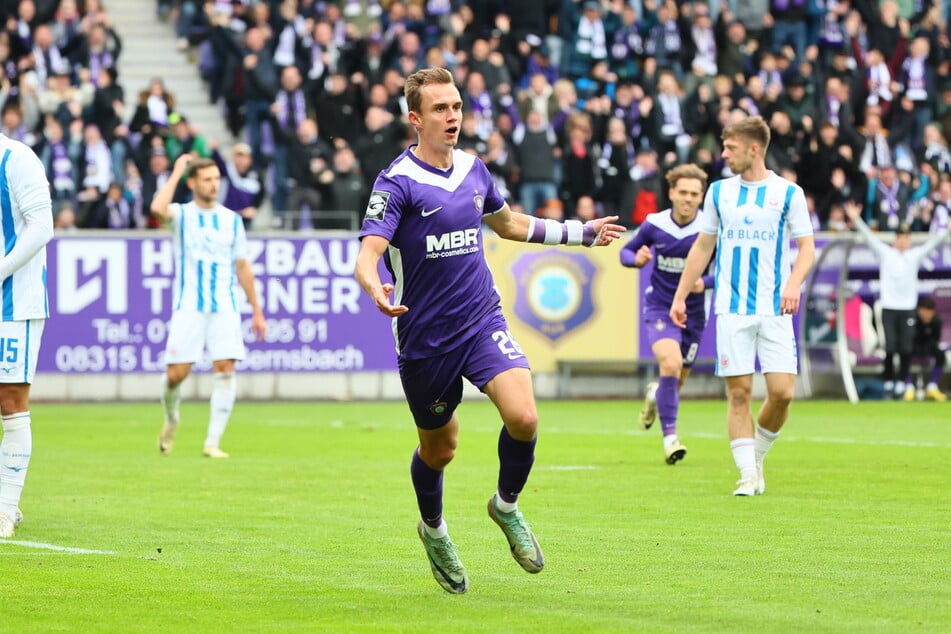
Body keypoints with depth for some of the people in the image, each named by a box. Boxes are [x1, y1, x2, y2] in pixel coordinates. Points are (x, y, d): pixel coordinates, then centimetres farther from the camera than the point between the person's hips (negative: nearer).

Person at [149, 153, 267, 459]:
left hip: (224, 308, 2)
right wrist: (176, 171, -11)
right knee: (176, 373, -7)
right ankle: (171, 419, 25)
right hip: (188, 307, -2)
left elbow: (242, 266, 16)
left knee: (225, 369, -11)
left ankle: (213, 442, -7)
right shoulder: (181, 215, 3)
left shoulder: (232, 220, 12)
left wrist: (256, 311, 15)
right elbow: (158, 208, -22)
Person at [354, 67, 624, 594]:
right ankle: (433, 530, 41)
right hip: (424, 335, -4)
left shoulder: (473, 169, 5)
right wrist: (377, 291, -47)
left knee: (523, 417, -19)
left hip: (483, 322, 4)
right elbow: (367, 256, -24)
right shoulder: (397, 183, -14)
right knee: (438, 448, 10)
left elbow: (507, 223, 25)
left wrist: (581, 233, 29)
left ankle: (507, 506, 9)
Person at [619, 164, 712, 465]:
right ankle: (670, 437, -20)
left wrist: (705, 282, -28)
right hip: (659, 307, -1)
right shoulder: (654, 225, -8)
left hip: (693, 312, 2)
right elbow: (626, 251, 7)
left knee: (676, 382, 11)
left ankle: (655, 394, 50)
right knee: (671, 364, -27)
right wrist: (636, 259, -16)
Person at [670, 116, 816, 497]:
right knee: (739, 393, -5)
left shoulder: (788, 192, 2)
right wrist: (680, 296, 15)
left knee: (782, 391, -8)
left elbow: (806, 248, 1)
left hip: (774, 309, -1)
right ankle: (748, 475, -1)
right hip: (732, 308, 2)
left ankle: (757, 456, 15)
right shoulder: (719, 192, 10)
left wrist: (794, 283, -18)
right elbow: (702, 247, 18)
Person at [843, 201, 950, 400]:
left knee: (906, 350, -3)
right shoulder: (885, 253, 3)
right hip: (889, 307, -1)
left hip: (908, 308, 1)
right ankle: (888, 385, 2)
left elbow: (934, 242, 2)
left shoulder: (916, 255, 7)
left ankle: (901, 384, 6)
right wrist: (856, 220, -16)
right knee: (890, 348, -7)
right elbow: (869, 237, -4)